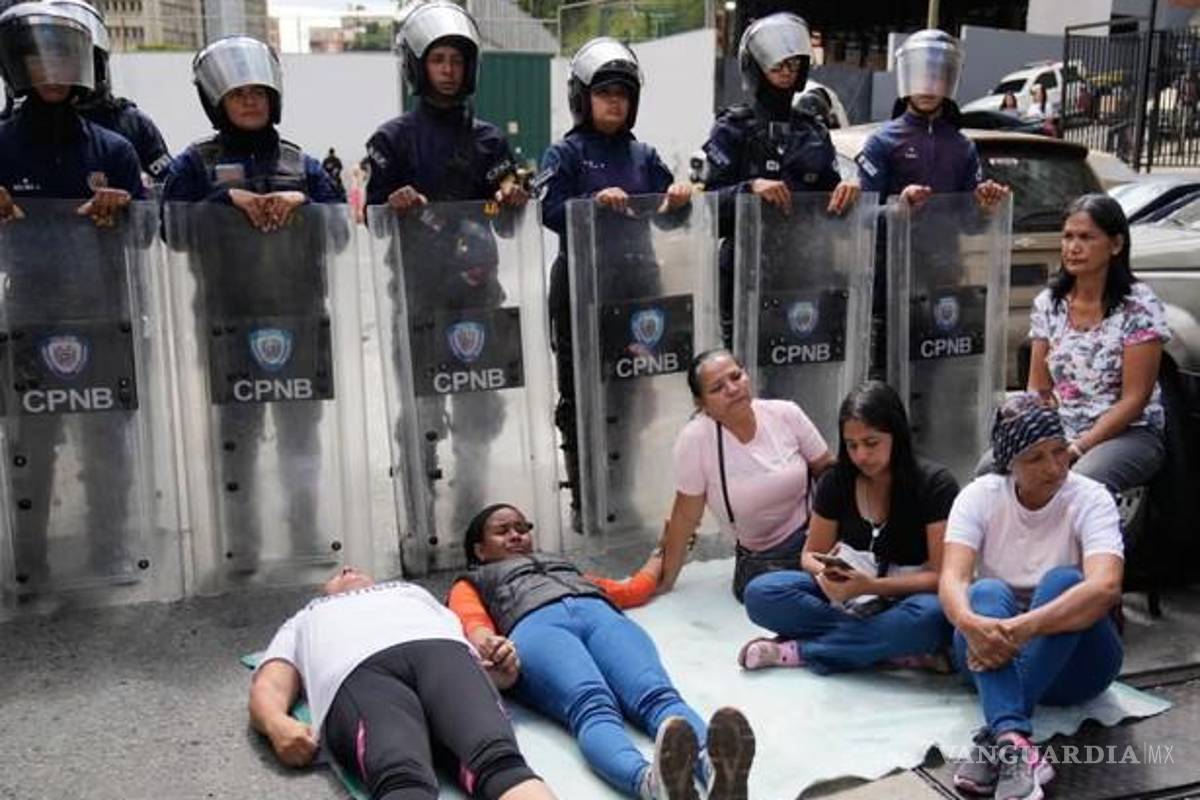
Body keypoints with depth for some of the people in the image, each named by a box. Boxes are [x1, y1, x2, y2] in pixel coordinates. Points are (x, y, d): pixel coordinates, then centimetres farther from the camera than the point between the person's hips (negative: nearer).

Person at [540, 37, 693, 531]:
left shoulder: (643, 156, 15)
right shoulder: (566, 153, 2)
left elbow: (666, 217, 10)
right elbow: (551, 211, -11)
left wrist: (679, 199, -11)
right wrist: (596, 201, -26)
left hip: (636, 282, 4)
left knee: (630, 390, 10)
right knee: (580, 395, 1)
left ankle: (622, 497, 23)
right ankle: (583, 501, 12)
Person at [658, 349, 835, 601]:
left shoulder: (786, 415, -9)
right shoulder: (695, 438, -17)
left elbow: (828, 471, 2)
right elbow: (686, 515, -9)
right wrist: (666, 580, -4)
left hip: (815, 536, 1)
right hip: (761, 559, 0)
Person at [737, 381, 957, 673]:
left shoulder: (935, 485, -14)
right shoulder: (837, 482, -3)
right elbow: (811, 555, 5)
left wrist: (871, 586, -30)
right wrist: (825, 573, -20)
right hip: (850, 597, 4)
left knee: (928, 616, -39)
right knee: (760, 594, -21)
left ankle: (797, 651, -24)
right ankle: (898, 648, -23)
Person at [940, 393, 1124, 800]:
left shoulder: (1090, 500, -12)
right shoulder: (980, 496, -7)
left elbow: (1105, 588, -30)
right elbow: (952, 579, -21)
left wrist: (1026, 626, -45)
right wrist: (970, 623, -45)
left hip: (1073, 660, -1)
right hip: (997, 651, 1)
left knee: (1063, 580, -31)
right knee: (987, 593, -31)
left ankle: (995, 740, -40)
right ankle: (1014, 743, -52)